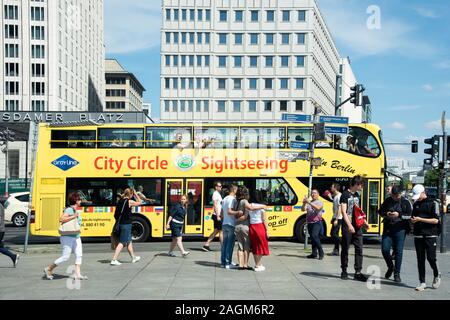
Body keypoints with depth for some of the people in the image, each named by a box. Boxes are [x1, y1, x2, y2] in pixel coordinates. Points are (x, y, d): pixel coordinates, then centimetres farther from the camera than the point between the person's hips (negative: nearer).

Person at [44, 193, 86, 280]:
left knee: (79, 255, -1)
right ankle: (48, 269, 10)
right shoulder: (69, 209, -13)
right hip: (68, 237, -9)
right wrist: (73, 216, -26)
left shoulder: (75, 210, 15)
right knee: (65, 257, -5)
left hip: (76, 237, 9)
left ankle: (77, 274, -2)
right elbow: (61, 219, -27)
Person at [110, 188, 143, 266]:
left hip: (121, 223, 8)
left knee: (129, 241, 20)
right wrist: (136, 195, 8)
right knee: (122, 243, -5)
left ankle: (133, 258, 33)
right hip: (126, 224, -8)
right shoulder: (129, 201, -13)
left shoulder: (120, 201, 6)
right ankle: (114, 260, -9)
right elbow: (140, 203, 1)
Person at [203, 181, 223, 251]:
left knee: (216, 231, 12)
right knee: (221, 231, -4)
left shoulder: (218, 194, 18)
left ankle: (206, 245, 13)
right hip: (216, 215, -10)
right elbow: (215, 205, -19)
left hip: (218, 215, 10)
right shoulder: (215, 194, -12)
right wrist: (218, 216, -23)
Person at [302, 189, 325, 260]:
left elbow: (317, 208, -18)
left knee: (314, 236, -21)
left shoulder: (320, 202, 3)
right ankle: (314, 253, 16)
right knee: (312, 238, 9)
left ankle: (321, 253, -15)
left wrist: (309, 203, -25)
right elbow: (303, 209, 4)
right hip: (309, 223, 6)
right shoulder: (308, 203, 16)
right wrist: (304, 203, -15)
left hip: (317, 223, -5)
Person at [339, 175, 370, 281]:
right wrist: (349, 225, -26)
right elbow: (343, 212, -17)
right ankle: (344, 271, 13)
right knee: (345, 249, 3)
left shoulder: (357, 195, 14)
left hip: (357, 226, 7)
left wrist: (364, 222, 18)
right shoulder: (345, 195, -9)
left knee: (359, 249, 1)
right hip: (347, 227, -7)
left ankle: (358, 272, 3)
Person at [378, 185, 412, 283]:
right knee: (385, 249, -2)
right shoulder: (387, 201, 8)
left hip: (400, 230, -3)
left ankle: (397, 274, 10)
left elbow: (410, 215, -4)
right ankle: (390, 267, 24)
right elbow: (380, 211, 15)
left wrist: (399, 215, -17)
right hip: (388, 229, 3)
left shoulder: (405, 202, -1)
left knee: (398, 252, -1)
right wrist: (386, 214, -6)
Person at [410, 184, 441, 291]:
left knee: (431, 257, -8)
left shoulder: (433, 203, -3)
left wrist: (420, 219, -15)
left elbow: (435, 220, -9)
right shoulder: (416, 204, 14)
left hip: (430, 235, -5)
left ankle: (437, 276, 21)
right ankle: (422, 282, 8)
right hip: (418, 235, 5)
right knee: (420, 259, 3)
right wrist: (412, 220, -2)